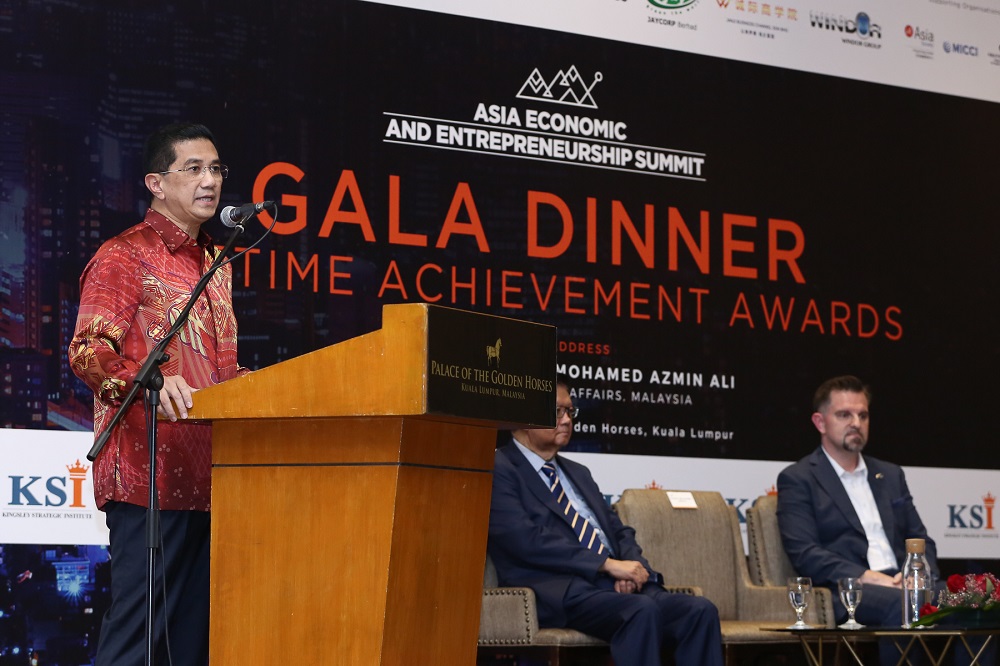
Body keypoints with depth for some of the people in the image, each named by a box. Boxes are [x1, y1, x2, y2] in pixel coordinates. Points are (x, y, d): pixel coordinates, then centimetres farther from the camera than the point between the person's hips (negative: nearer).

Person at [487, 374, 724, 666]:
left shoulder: (577, 473, 28)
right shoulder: (498, 471, 1)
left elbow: (619, 532, 24)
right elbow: (528, 540, -12)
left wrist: (631, 567, -1)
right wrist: (609, 564, -15)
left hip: (618, 586, 8)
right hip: (562, 593, -8)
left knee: (700, 609, -19)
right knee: (642, 610, -35)